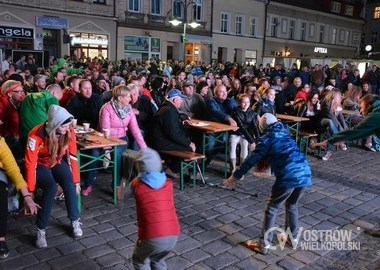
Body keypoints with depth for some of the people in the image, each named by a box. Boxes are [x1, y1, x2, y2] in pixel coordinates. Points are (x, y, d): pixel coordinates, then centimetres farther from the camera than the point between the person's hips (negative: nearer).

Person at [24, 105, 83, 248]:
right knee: (51, 188, -31)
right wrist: (30, 191, -26)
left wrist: (76, 181, -8)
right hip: (40, 164, -3)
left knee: (69, 185, -25)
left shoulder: (69, 132, -20)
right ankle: (41, 230, -19)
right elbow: (30, 164, -28)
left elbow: (72, 157, -11)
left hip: (57, 162, 3)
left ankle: (75, 221, -5)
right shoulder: (36, 135, -32)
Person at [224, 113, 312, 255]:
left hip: (288, 176, -6)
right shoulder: (285, 133, 23)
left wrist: (235, 176, 12)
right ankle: (293, 238, 38)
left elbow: (251, 160, 4)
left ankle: (264, 244, 13)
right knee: (292, 205, 27)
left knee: (272, 208, 9)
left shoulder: (267, 138, 5)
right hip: (305, 172, 6)